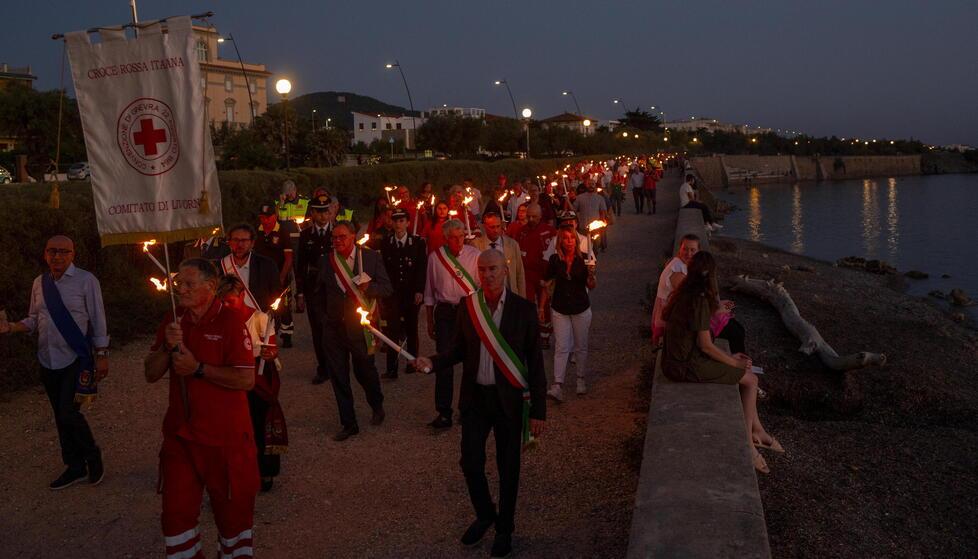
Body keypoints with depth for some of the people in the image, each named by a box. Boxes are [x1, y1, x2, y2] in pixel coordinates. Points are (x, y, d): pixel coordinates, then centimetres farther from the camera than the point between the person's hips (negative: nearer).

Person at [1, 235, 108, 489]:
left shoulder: (86, 280, -8)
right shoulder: (39, 283, 6)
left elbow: (98, 319, -7)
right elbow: (33, 321, 13)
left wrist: (101, 356, -8)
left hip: (76, 360, -5)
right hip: (48, 360, 6)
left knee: (68, 413, -13)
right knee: (60, 416, 13)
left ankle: (92, 455, 14)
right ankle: (75, 467, 28)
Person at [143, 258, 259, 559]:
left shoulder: (230, 322, -15)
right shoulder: (172, 322, 5)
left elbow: (247, 379, -20)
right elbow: (150, 374, 4)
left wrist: (198, 368, -21)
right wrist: (167, 347, -14)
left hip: (224, 437, -5)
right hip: (180, 433, 5)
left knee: (232, 508, 12)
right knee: (176, 510, 11)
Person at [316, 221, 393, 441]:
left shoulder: (371, 257, -4)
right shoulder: (326, 261, 3)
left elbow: (386, 288, -4)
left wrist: (368, 287, -21)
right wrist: (328, 314, 13)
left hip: (360, 325, -2)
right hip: (334, 327, 3)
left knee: (365, 370, 9)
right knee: (338, 377, 5)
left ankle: (377, 406, 40)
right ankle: (349, 424, 18)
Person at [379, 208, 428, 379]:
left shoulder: (418, 242, 0)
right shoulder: (386, 244, 3)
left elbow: (422, 268, -2)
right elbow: (383, 269, 3)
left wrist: (420, 291, -10)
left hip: (412, 293, 0)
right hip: (392, 293, 0)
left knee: (411, 327, 11)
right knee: (392, 329, -7)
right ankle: (392, 369, -6)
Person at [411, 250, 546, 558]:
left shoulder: (523, 309, -10)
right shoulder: (466, 307, -2)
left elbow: (535, 360, -6)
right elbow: (458, 348, 9)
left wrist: (538, 410, -7)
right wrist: (433, 361, -12)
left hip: (509, 398, -2)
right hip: (475, 396, 2)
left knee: (508, 467, 11)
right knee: (471, 462, 5)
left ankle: (504, 528, 33)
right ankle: (484, 515, 34)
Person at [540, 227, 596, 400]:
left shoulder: (584, 258, -6)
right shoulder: (554, 259, -3)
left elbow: (591, 286, -6)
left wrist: (591, 274, -27)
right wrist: (541, 308, 3)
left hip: (581, 309, 0)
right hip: (560, 309, 0)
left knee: (581, 347, 11)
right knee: (561, 347, -5)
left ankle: (581, 381, 27)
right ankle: (557, 386, -9)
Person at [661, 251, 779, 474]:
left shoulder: (683, 294, 7)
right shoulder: (700, 300, -20)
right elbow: (706, 346, -19)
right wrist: (735, 362, -4)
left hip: (674, 361, 9)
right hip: (687, 366, -9)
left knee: (746, 373, 19)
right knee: (751, 379, 3)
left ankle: (757, 431, 22)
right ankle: (748, 445, 8)